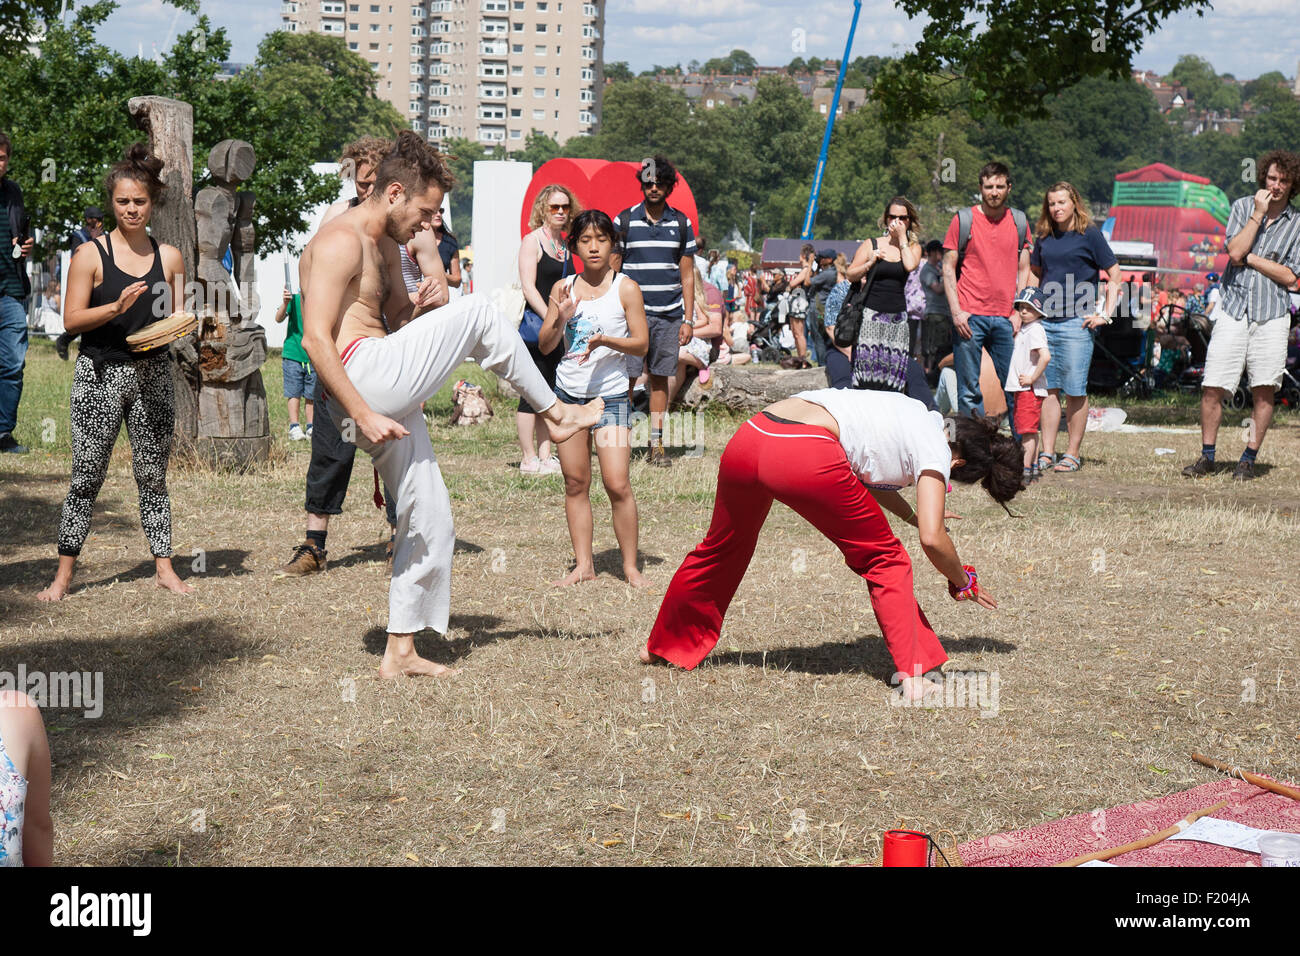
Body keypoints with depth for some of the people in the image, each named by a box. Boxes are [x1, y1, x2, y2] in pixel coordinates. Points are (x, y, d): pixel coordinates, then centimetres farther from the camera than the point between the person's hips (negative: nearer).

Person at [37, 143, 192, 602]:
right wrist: (116, 308, -20)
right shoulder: (91, 255, -2)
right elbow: (73, 319, -6)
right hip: (100, 374, -3)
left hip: (153, 374, 3)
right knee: (86, 478, -1)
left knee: (153, 476, 7)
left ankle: (164, 567, 15)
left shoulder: (169, 257, 8)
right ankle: (64, 574, 5)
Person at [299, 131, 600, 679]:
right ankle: (555, 413, 9)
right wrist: (363, 414, -22)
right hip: (362, 380, -10)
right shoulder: (341, 240, -10)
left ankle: (400, 652, 16)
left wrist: (416, 310, 4)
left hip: (390, 399, 10)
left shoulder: (386, 246, 22)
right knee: (479, 312, -6)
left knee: (431, 528, 10)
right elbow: (315, 339, -18)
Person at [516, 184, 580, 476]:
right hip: (535, 325, -8)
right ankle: (529, 459, -2)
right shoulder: (532, 241, -6)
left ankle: (545, 456, 12)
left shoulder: (564, 244, 16)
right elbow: (528, 287, -13)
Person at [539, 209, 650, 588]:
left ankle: (630, 566, 2)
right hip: (568, 394, 3)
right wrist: (560, 318, -13)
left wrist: (604, 341, -21)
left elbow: (642, 344, -5)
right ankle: (583, 564, 13)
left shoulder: (625, 288, -2)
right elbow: (545, 345, 6)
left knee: (617, 484, -9)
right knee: (575, 483, 5)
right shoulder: (563, 288, 7)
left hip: (610, 395, -3)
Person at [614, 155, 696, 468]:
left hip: (669, 315, 2)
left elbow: (687, 275, 11)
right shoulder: (624, 221, 2)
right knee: (627, 378, -7)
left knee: (660, 378, 5)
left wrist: (688, 319, 5)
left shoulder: (681, 224, 8)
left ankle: (656, 444, 9)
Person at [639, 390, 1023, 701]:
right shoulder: (936, 448, 9)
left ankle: (662, 646, 47)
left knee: (722, 548, 30)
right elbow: (932, 539, 3)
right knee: (886, 561, 13)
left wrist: (912, 516, 46)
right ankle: (913, 675, 8)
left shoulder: (915, 417, 32)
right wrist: (962, 581, 19)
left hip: (748, 436, 8)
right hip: (805, 457, -8)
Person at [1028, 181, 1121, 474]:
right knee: (1048, 389, 5)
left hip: (1076, 321, -5)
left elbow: (1115, 275, 0)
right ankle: (1047, 453, 9)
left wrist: (1106, 314, -6)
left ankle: (1073, 455, 4)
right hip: (1045, 322, 5)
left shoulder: (1089, 235, -1)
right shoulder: (1044, 237, 12)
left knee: (1075, 391, -2)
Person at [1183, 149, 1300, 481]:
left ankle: (1249, 459, 11)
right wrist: (1258, 214, -8)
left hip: (1271, 316, 0)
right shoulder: (1243, 207, 8)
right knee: (1212, 387, -3)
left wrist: (1249, 257, -6)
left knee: (1264, 390, -1)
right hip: (1233, 309, 0)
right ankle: (1207, 456, 11)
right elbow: (1235, 252, -7)